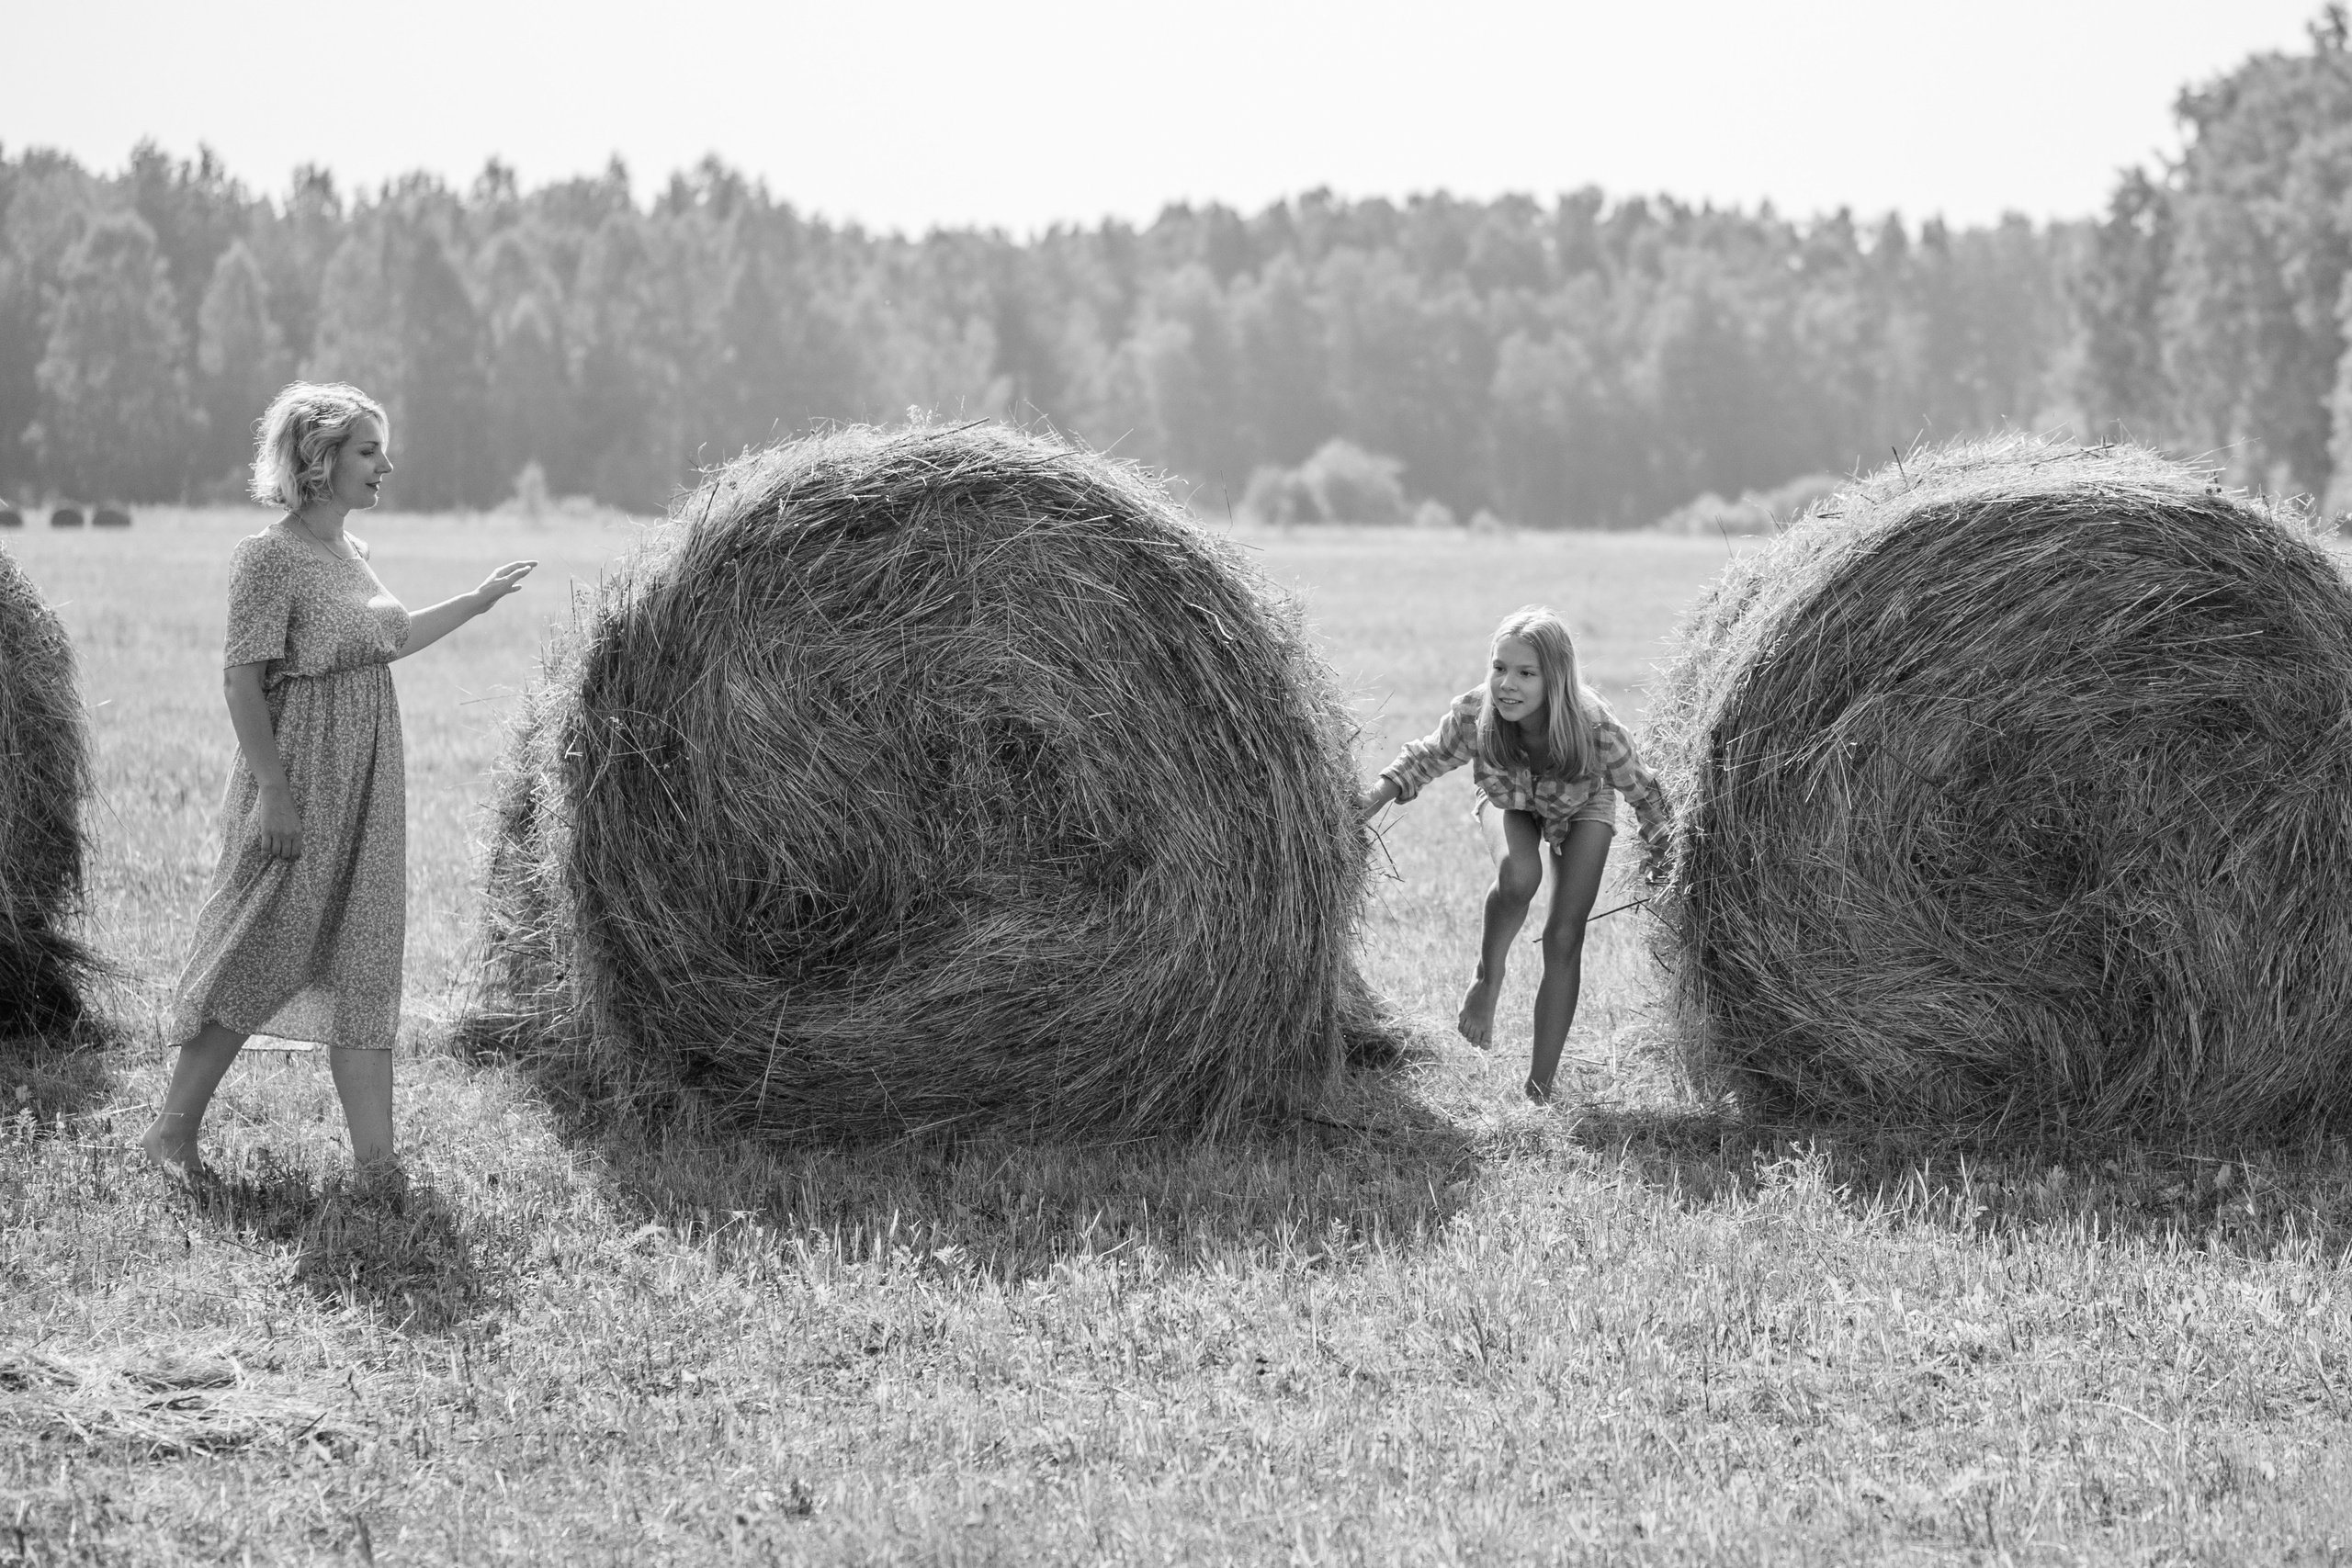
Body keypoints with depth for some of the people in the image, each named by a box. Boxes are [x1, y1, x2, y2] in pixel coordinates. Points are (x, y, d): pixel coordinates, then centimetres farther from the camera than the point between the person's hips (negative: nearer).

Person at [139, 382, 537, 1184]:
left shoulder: (352, 553, 11)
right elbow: (243, 681, -16)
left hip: (367, 793, 8)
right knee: (265, 955, -4)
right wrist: (274, 790, -20)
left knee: (364, 966, 6)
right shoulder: (271, 557, -13)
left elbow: (392, 640, 27)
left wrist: (477, 600, 25)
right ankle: (173, 1130, 8)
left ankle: (375, 1156, 8)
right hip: (302, 786, -8)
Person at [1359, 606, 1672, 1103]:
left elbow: (1642, 790, -20)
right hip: (1514, 802, 1)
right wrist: (1375, 798, -30)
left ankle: (1539, 1086, 0)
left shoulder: (1596, 731, -40)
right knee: (1519, 875, -32)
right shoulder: (1472, 716, -36)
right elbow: (1427, 758, -15)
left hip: (1582, 806, -1)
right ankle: (1488, 978, -5)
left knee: (1564, 938, -9)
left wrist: (1658, 848, -4)